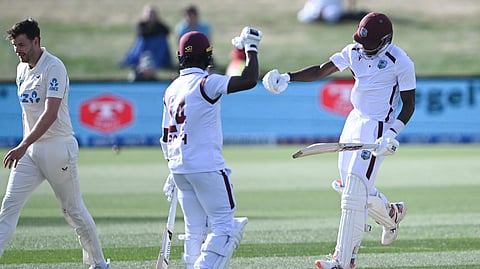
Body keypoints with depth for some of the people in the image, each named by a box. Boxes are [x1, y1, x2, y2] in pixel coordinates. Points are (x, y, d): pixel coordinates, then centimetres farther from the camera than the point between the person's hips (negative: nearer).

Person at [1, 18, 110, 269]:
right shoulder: (22, 70, 10)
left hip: (58, 147, -7)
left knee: (73, 210, 4)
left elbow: (51, 114, -27)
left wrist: (23, 146, -35)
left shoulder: (54, 67, -16)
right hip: (29, 148, 7)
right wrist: (25, 146, 17)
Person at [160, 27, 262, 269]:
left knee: (195, 230, 12)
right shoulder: (206, 83, -12)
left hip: (179, 167, 8)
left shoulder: (171, 89, 11)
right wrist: (251, 49, -5)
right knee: (224, 225, -4)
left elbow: (166, 137, 17)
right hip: (206, 166, -8)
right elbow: (249, 80, -19)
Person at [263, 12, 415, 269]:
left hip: (377, 128, -8)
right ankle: (391, 214, 42)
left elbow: (409, 105, -10)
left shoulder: (401, 62, -15)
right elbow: (321, 70, -1)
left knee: (354, 193, -13)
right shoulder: (355, 51, 3)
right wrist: (287, 77, -16)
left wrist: (392, 133, -23)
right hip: (354, 121, 8)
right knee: (351, 188, 13)